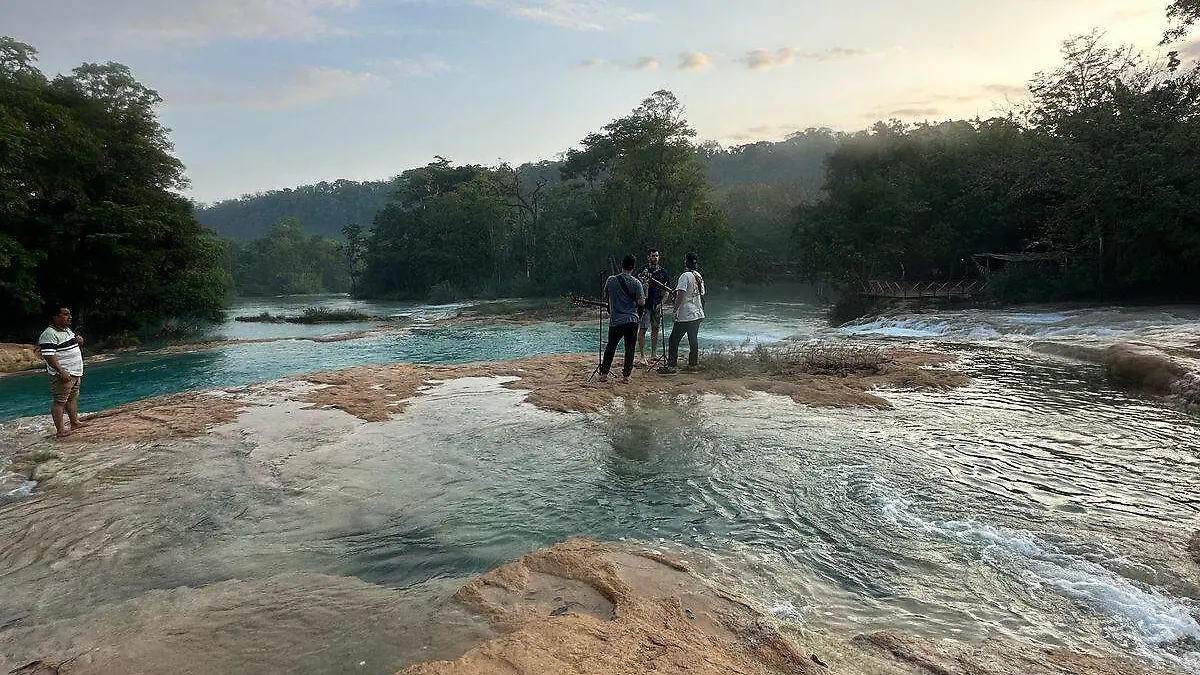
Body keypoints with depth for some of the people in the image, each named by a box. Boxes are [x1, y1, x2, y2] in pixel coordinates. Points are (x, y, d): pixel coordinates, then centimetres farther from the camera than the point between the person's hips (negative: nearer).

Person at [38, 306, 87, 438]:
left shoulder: (67, 330, 14)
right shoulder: (49, 334, -16)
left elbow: (73, 344, 31)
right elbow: (49, 356, -23)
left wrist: (79, 340, 6)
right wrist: (61, 372, -28)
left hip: (76, 372, 10)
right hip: (64, 374, -10)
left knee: (73, 398, 19)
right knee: (60, 401, -7)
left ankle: (75, 422, 31)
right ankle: (61, 430, -7)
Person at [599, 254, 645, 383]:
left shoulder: (611, 280, -1)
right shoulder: (636, 283, -7)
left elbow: (606, 298, 11)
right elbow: (641, 303, -8)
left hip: (615, 320, 2)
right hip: (632, 320, -2)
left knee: (610, 346, 16)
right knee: (629, 348, 7)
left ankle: (604, 374, 15)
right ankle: (625, 376, 8)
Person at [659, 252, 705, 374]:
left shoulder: (685, 276, -13)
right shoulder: (699, 276, 11)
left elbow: (680, 295, -20)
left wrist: (676, 310, -13)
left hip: (685, 315, -8)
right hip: (698, 314, 8)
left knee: (673, 340, -5)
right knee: (693, 340, 15)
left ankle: (671, 365, -9)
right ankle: (693, 364, 19)